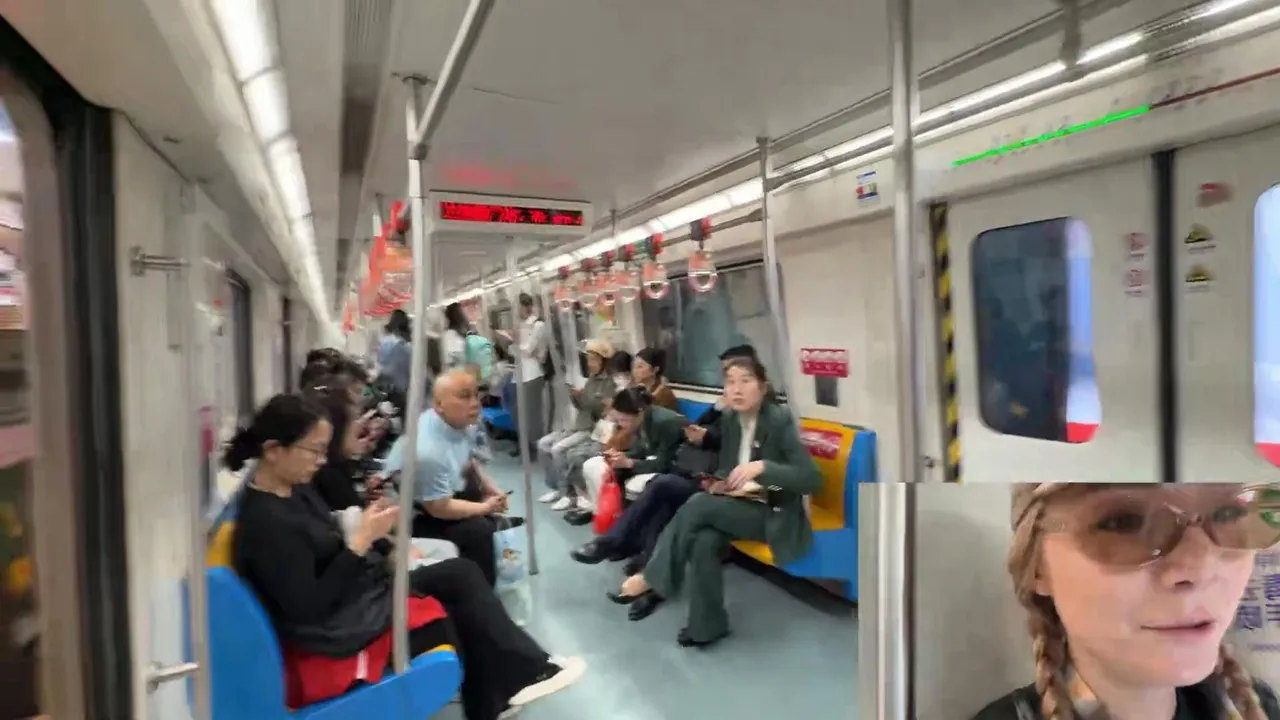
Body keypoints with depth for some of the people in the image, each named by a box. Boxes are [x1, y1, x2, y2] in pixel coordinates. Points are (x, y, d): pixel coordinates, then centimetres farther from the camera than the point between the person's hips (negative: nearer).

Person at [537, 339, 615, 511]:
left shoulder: (610, 383, -12)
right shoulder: (591, 379, 13)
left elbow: (605, 412, -19)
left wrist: (583, 397, -24)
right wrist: (575, 397, -4)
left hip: (594, 429, -9)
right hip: (578, 425, 9)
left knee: (558, 449, -24)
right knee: (543, 444, 1)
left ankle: (568, 494, -12)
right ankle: (555, 487, 9)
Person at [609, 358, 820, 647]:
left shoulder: (780, 421, -15)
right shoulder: (729, 419, 3)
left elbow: (813, 480, -21)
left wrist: (762, 467, -32)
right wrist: (719, 482, -8)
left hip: (775, 515, -5)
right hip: (738, 505, 5)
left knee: (698, 505, -28)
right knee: (703, 541, -29)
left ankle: (652, 580, -15)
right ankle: (708, 624, -14)